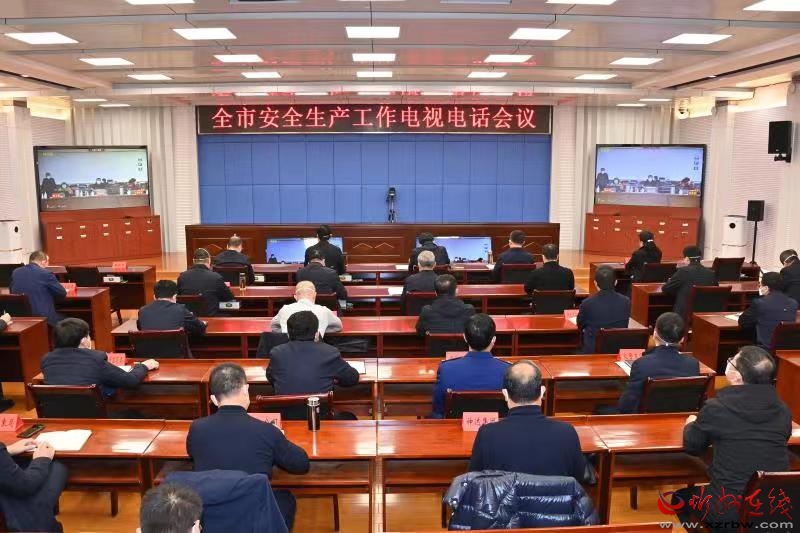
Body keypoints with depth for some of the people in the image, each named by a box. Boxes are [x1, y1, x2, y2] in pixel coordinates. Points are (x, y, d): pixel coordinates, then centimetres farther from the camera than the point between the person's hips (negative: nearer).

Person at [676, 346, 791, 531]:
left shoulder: (717, 407, -15)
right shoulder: (782, 409, -3)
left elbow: (692, 446, 3)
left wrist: (691, 425, 24)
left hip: (728, 510, -5)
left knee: (681, 497, 26)